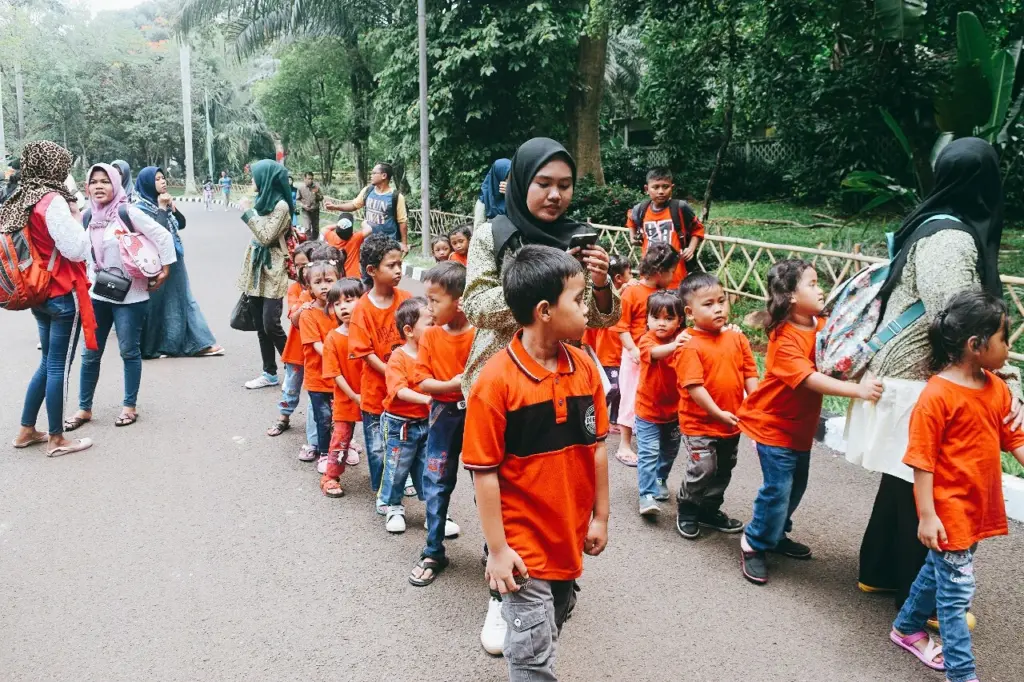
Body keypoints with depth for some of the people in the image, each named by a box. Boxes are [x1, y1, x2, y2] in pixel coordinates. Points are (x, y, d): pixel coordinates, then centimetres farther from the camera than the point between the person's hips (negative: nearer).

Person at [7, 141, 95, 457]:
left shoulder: (20, 199, 9)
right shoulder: (52, 200, -17)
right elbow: (77, 249, -19)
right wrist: (75, 217, -6)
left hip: (39, 294, 9)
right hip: (63, 295, -8)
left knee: (48, 363, 19)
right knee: (59, 366, 0)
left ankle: (26, 430, 26)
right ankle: (56, 439, 9)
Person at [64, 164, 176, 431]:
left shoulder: (128, 212, -11)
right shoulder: (89, 216, 6)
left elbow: (162, 236, -12)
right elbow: (85, 252, 17)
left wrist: (164, 271, -10)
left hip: (129, 295, -5)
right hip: (97, 293, 5)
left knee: (129, 351, 5)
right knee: (90, 354, 9)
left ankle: (130, 406, 19)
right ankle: (84, 408, 22)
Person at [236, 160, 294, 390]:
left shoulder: (281, 205, -13)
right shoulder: (264, 201, 11)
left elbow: (266, 237, -17)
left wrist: (247, 212, -13)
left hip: (272, 271, -8)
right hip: (257, 269, 8)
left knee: (271, 325, -10)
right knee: (260, 325, 7)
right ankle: (270, 373, 14)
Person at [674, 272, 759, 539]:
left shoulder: (737, 338, 1)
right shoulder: (690, 346, -18)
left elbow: (749, 373, 5)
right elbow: (693, 385, -21)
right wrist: (718, 413, -21)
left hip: (732, 423, 6)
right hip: (700, 423, -6)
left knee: (723, 471, 18)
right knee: (702, 469, -3)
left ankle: (709, 510, 37)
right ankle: (686, 510, 22)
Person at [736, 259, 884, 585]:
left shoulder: (821, 326, 0)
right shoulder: (784, 339, -26)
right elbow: (811, 379, -37)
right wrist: (857, 390, -46)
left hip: (801, 424, 8)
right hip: (774, 424, -8)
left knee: (796, 485, 18)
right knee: (778, 489, -6)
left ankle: (776, 535, 38)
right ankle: (754, 544, 13)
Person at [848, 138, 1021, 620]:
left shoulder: (931, 226, 10)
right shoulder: (952, 240, -20)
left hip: (906, 378, 10)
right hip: (921, 389, -10)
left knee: (903, 482, 20)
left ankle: (879, 572, 35)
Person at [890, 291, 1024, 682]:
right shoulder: (937, 396, -21)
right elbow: (922, 461, -18)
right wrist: (926, 515, -18)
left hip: (980, 507, 8)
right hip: (950, 510, -8)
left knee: (939, 572, 23)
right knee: (957, 590, 2)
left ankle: (907, 628, 43)